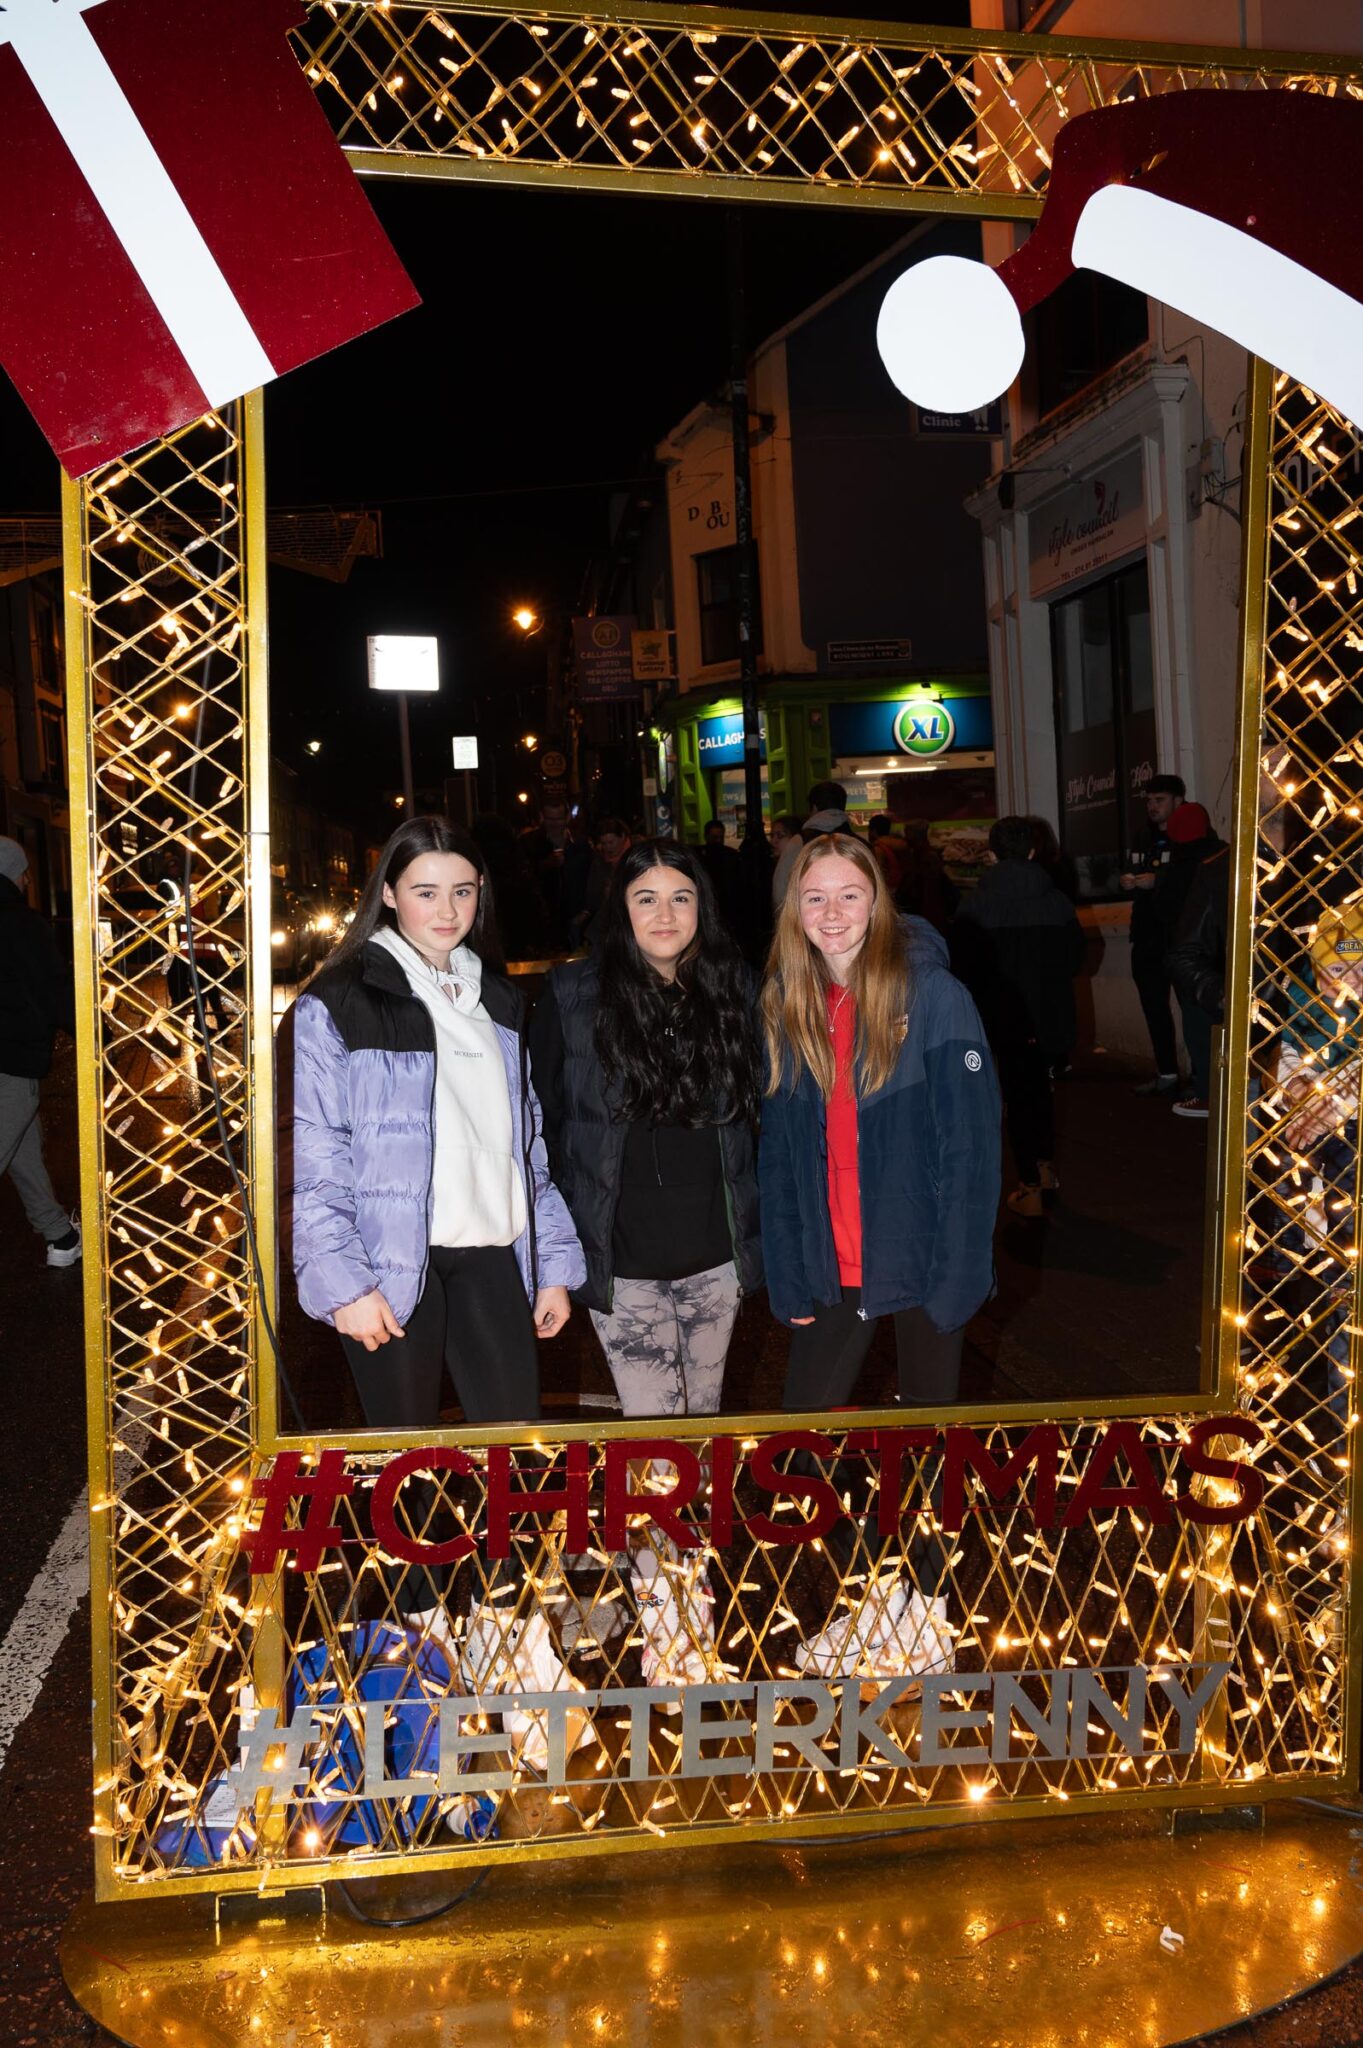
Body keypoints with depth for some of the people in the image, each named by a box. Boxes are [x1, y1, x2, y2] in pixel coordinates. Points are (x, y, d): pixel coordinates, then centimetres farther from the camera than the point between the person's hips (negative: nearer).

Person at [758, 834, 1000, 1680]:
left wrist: (955, 1275, -16)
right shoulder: (788, 1008, 3)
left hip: (920, 1262, -4)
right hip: (835, 1264, 4)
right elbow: (778, 1154, 4)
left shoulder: (933, 996, -11)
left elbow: (971, 1143, -13)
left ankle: (923, 1597, 31)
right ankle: (880, 1588, 25)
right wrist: (789, 1276, -1)